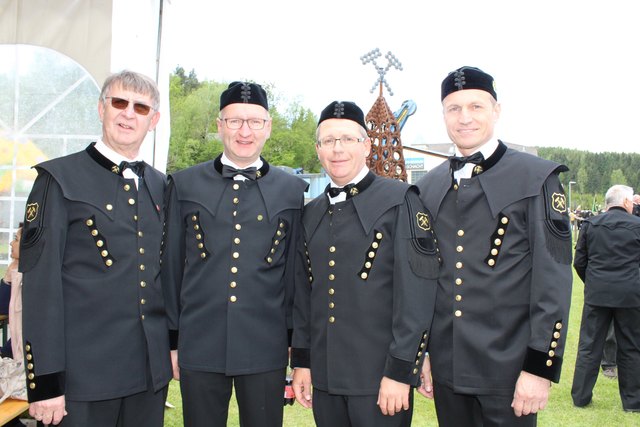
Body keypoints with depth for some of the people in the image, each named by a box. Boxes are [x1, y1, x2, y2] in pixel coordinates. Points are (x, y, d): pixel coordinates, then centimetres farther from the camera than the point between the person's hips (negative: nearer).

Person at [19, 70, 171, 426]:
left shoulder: (161, 186, 11)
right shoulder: (60, 178, -4)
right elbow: (40, 283, -9)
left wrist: (174, 343, 11)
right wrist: (45, 381, -12)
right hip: (84, 371, -4)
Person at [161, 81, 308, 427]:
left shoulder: (292, 190, 5)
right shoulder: (184, 185, 6)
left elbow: (296, 270, 7)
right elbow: (171, 267, 7)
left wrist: (294, 338, 5)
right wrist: (172, 339, 7)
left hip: (266, 349, 0)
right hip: (199, 346, 1)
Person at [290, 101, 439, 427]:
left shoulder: (400, 201, -7)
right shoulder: (311, 213, 11)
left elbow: (416, 295, -12)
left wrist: (400, 371, -15)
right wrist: (301, 361, 11)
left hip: (380, 378, -5)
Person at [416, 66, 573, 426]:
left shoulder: (537, 178, -5)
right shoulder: (428, 187, 8)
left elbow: (554, 281, -9)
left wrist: (541, 367, -12)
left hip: (508, 369, -4)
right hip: (446, 368, 4)